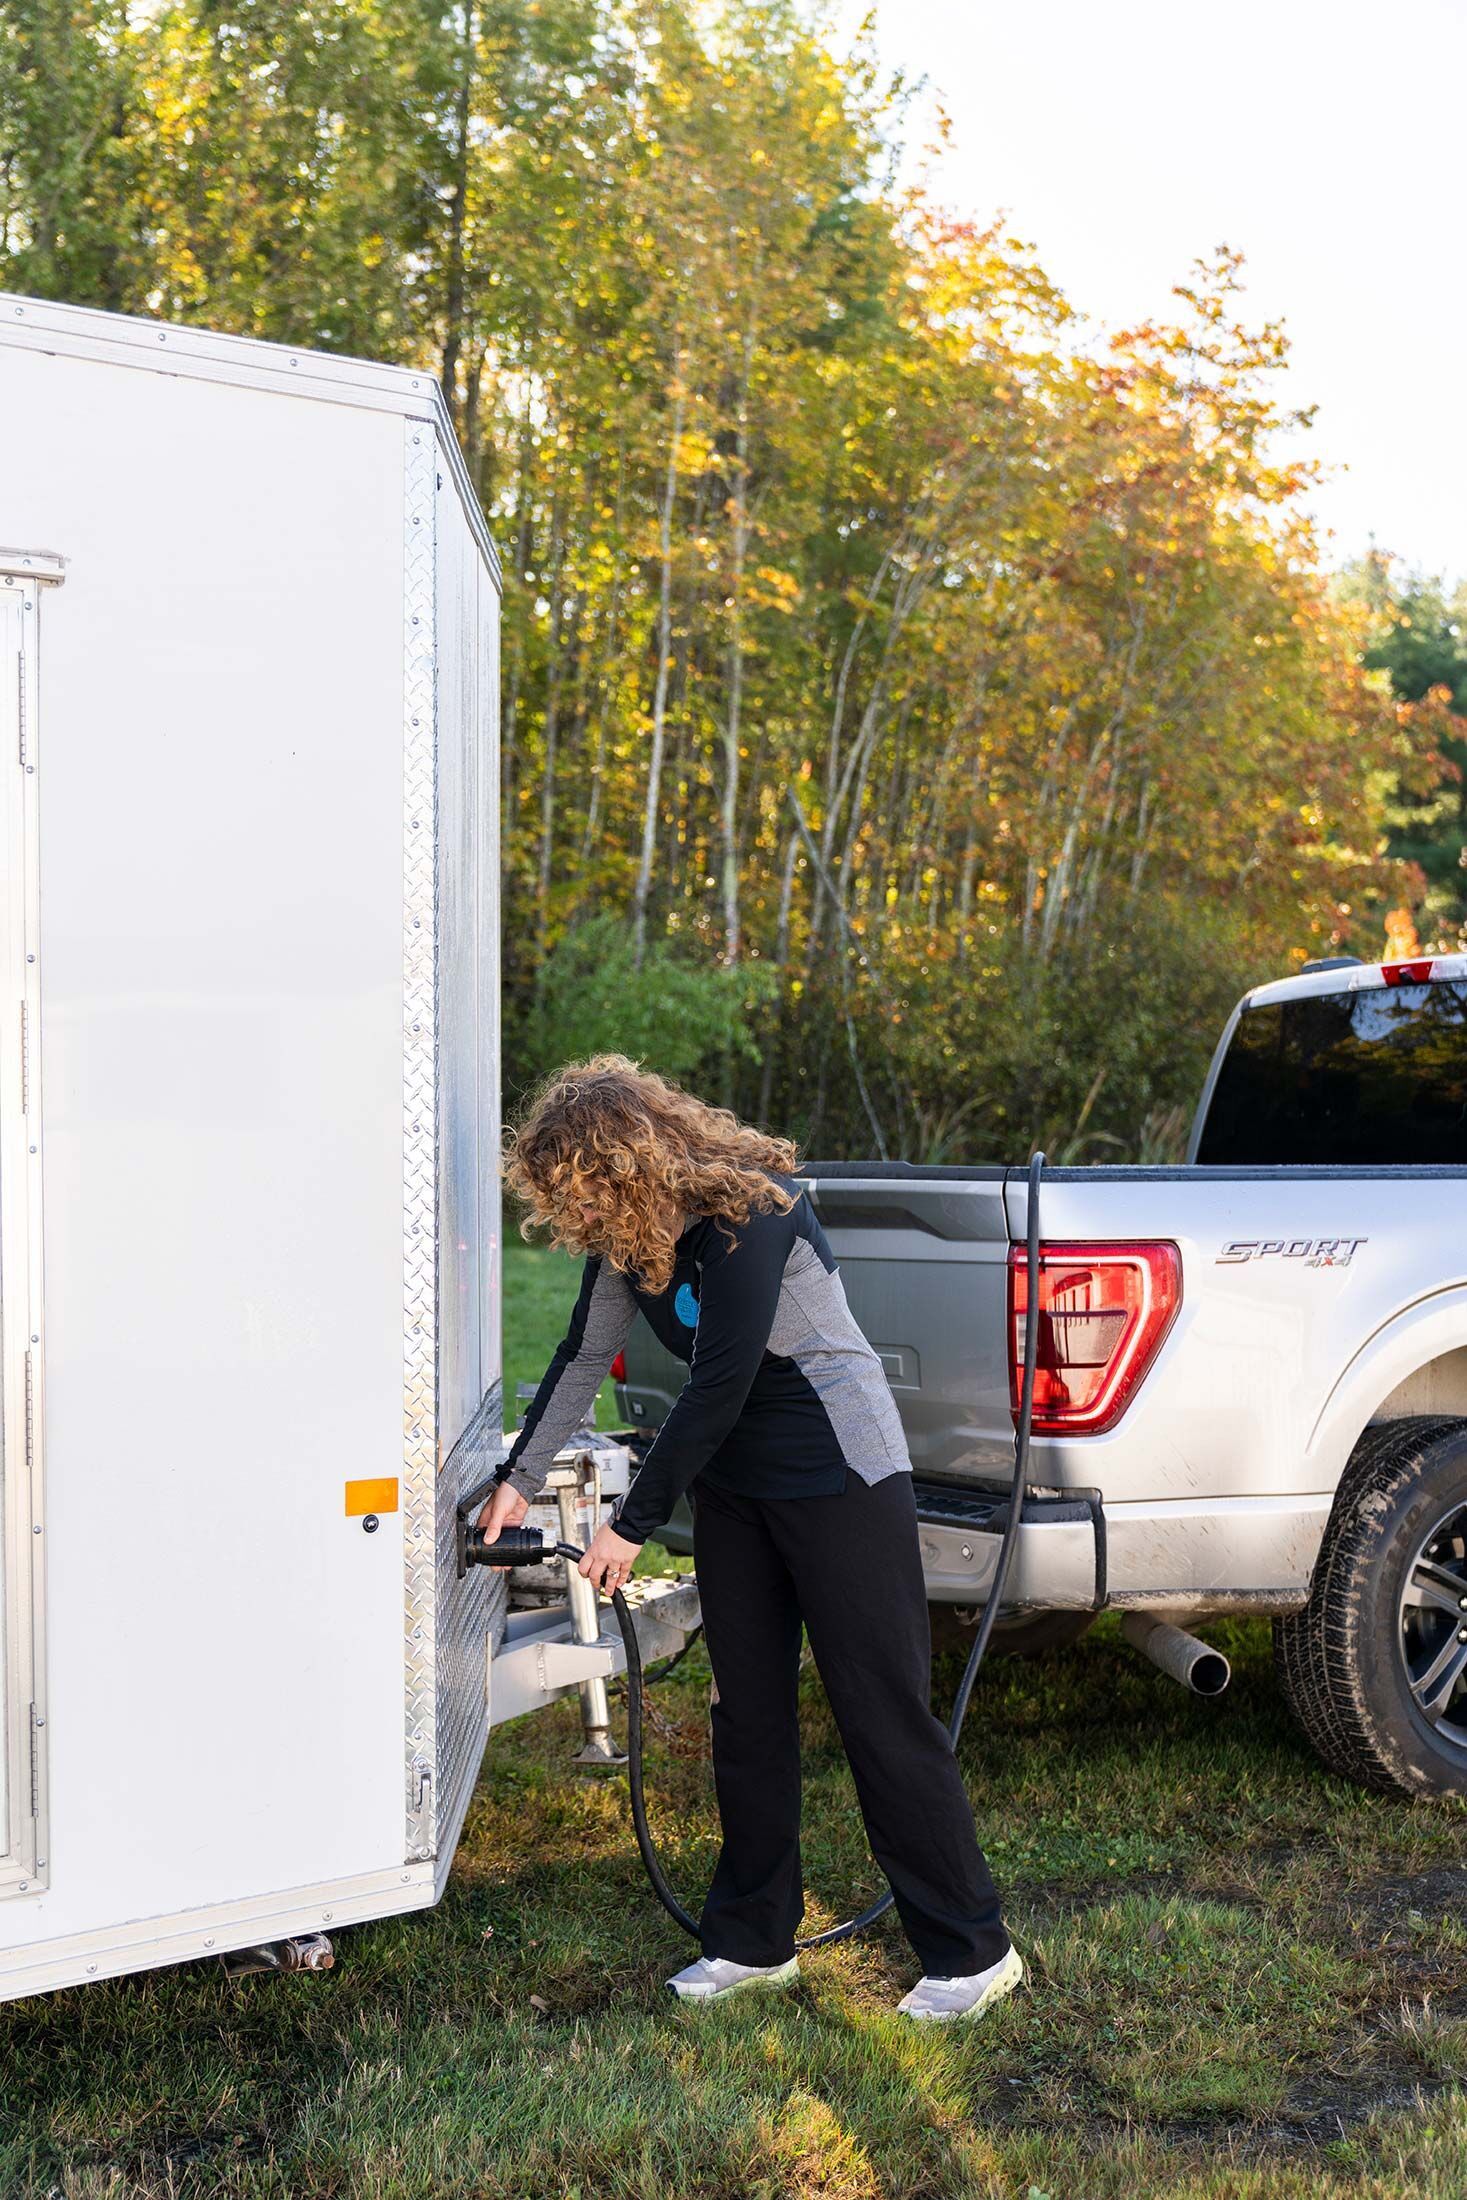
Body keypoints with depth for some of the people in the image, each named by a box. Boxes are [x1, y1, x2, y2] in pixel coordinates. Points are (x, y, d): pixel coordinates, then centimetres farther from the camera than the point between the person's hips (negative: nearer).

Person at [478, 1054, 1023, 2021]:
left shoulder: (747, 1215, -26)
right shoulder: (627, 1229, -1)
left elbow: (719, 1385, -25)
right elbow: (585, 1356, 9)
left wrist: (633, 1525, -18)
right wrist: (521, 1478, 8)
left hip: (841, 1473, -8)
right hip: (733, 1478, 8)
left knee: (884, 1713, -4)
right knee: (747, 1708, 11)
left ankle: (973, 1951, 8)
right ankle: (755, 1940, 24)